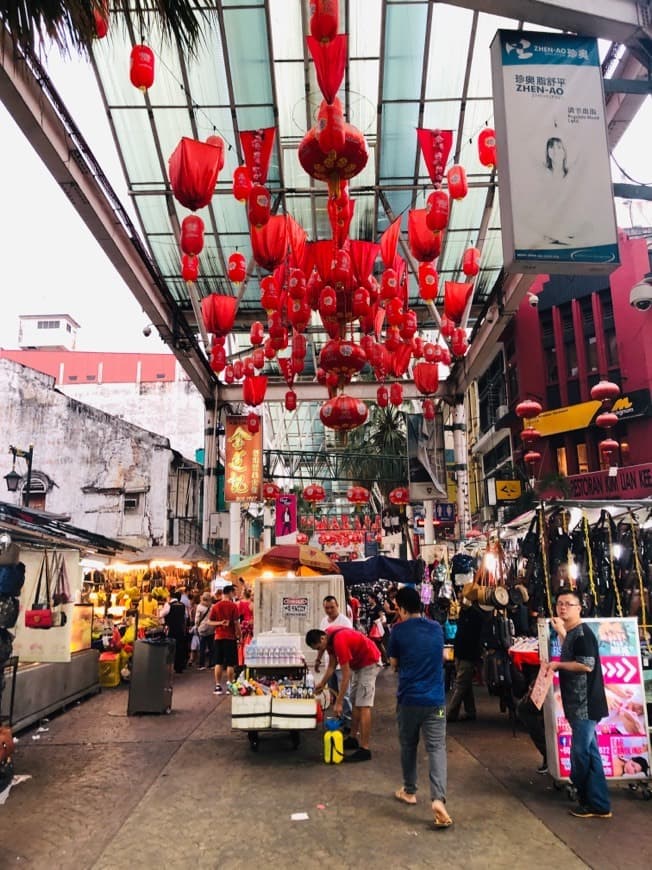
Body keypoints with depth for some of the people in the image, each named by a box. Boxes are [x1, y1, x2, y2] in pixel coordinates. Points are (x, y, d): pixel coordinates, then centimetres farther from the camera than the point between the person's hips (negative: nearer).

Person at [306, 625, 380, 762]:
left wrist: (338, 703, -24)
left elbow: (346, 675, -28)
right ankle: (353, 738, 25)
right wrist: (323, 683, 1)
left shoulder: (339, 641, -32)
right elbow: (332, 665, 8)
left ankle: (364, 749, -10)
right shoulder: (328, 637, -5)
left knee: (363, 705, -12)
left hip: (368, 662, -10)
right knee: (354, 703, 15)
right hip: (357, 663, 10)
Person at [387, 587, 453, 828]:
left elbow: (394, 663, 3)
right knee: (437, 748, 0)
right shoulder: (437, 628, 4)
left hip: (409, 698, -2)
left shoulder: (398, 630, -8)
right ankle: (438, 799, -15)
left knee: (408, 745, 16)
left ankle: (409, 791, 31)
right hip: (435, 698, 2)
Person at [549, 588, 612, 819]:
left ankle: (592, 804, 11)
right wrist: (561, 632, 14)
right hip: (578, 704, 10)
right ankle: (599, 804, 22)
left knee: (580, 753, -3)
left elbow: (586, 665, -24)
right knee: (589, 753, 14)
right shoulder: (571, 633, 13)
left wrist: (557, 665, -14)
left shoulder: (582, 633, -16)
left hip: (585, 704, -10)